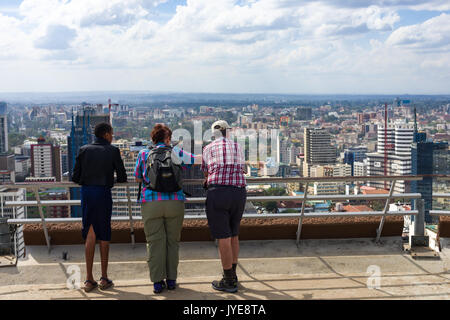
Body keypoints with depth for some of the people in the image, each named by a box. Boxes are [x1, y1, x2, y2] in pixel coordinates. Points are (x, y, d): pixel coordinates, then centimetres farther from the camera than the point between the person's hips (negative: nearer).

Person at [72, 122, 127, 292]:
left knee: (90, 235, 9)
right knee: (104, 235, 8)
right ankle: (104, 278, 14)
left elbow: (75, 178, 3)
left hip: (86, 193, 3)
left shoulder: (84, 150, 6)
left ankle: (89, 279, 9)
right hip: (103, 194, -2)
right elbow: (122, 178, 1)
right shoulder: (113, 151, 0)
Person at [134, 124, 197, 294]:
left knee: (155, 242, 4)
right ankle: (171, 279, 16)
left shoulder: (144, 154, 8)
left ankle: (157, 281, 5)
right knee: (173, 241, 11)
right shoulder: (176, 152, 7)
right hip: (175, 202, 0)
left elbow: (138, 178, 17)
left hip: (151, 202, 0)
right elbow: (195, 160, 17)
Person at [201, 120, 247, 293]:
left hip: (217, 193, -4)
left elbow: (206, 174, 13)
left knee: (223, 238, 0)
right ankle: (232, 275, 27)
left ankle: (229, 281, 5)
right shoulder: (237, 147, 15)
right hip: (239, 193, 4)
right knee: (233, 235, 17)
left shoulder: (208, 149, 6)